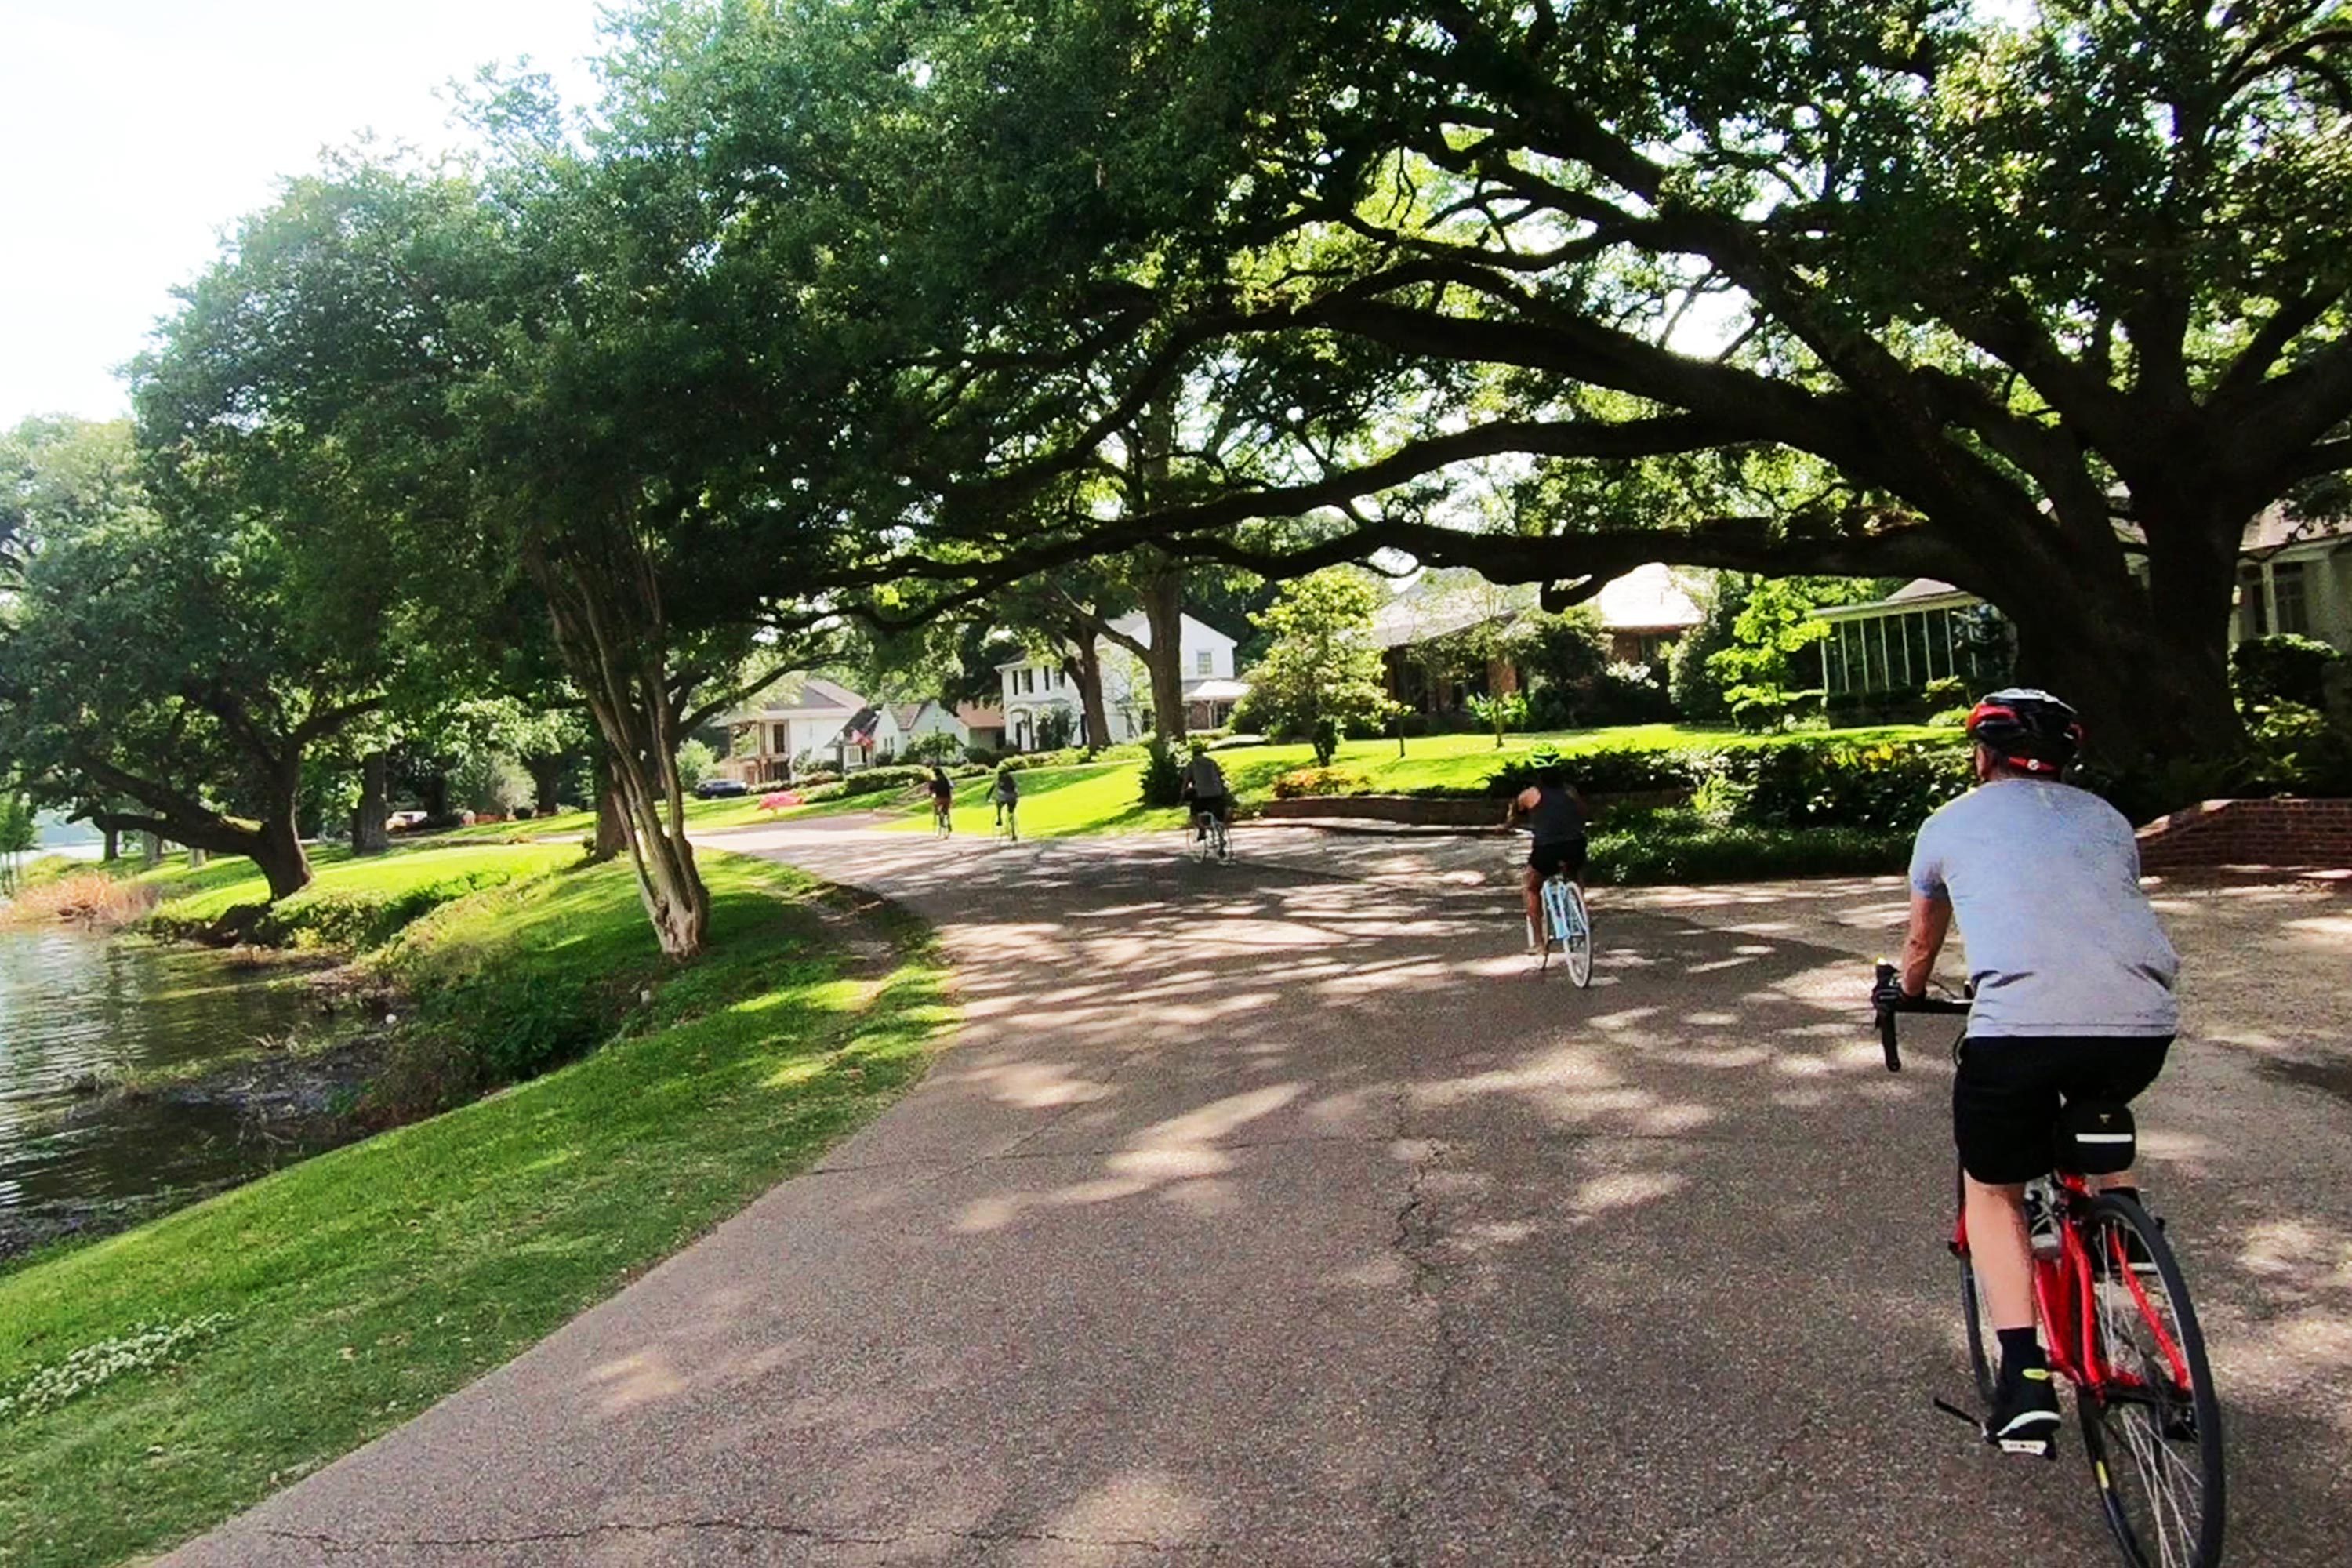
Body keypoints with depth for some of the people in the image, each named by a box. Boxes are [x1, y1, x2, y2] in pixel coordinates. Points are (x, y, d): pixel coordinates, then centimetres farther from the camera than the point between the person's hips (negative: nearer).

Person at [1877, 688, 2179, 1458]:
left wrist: (1906, 991, 57)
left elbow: (1921, 943, 35)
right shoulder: (2106, 818, 25)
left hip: (2018, 1027, -3)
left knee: (1992, 1190, 19)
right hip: (2142, 1025, 4)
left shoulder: (1950, 824, 19)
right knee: (2098, 1131, 38)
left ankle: (2024, 1377, 8)